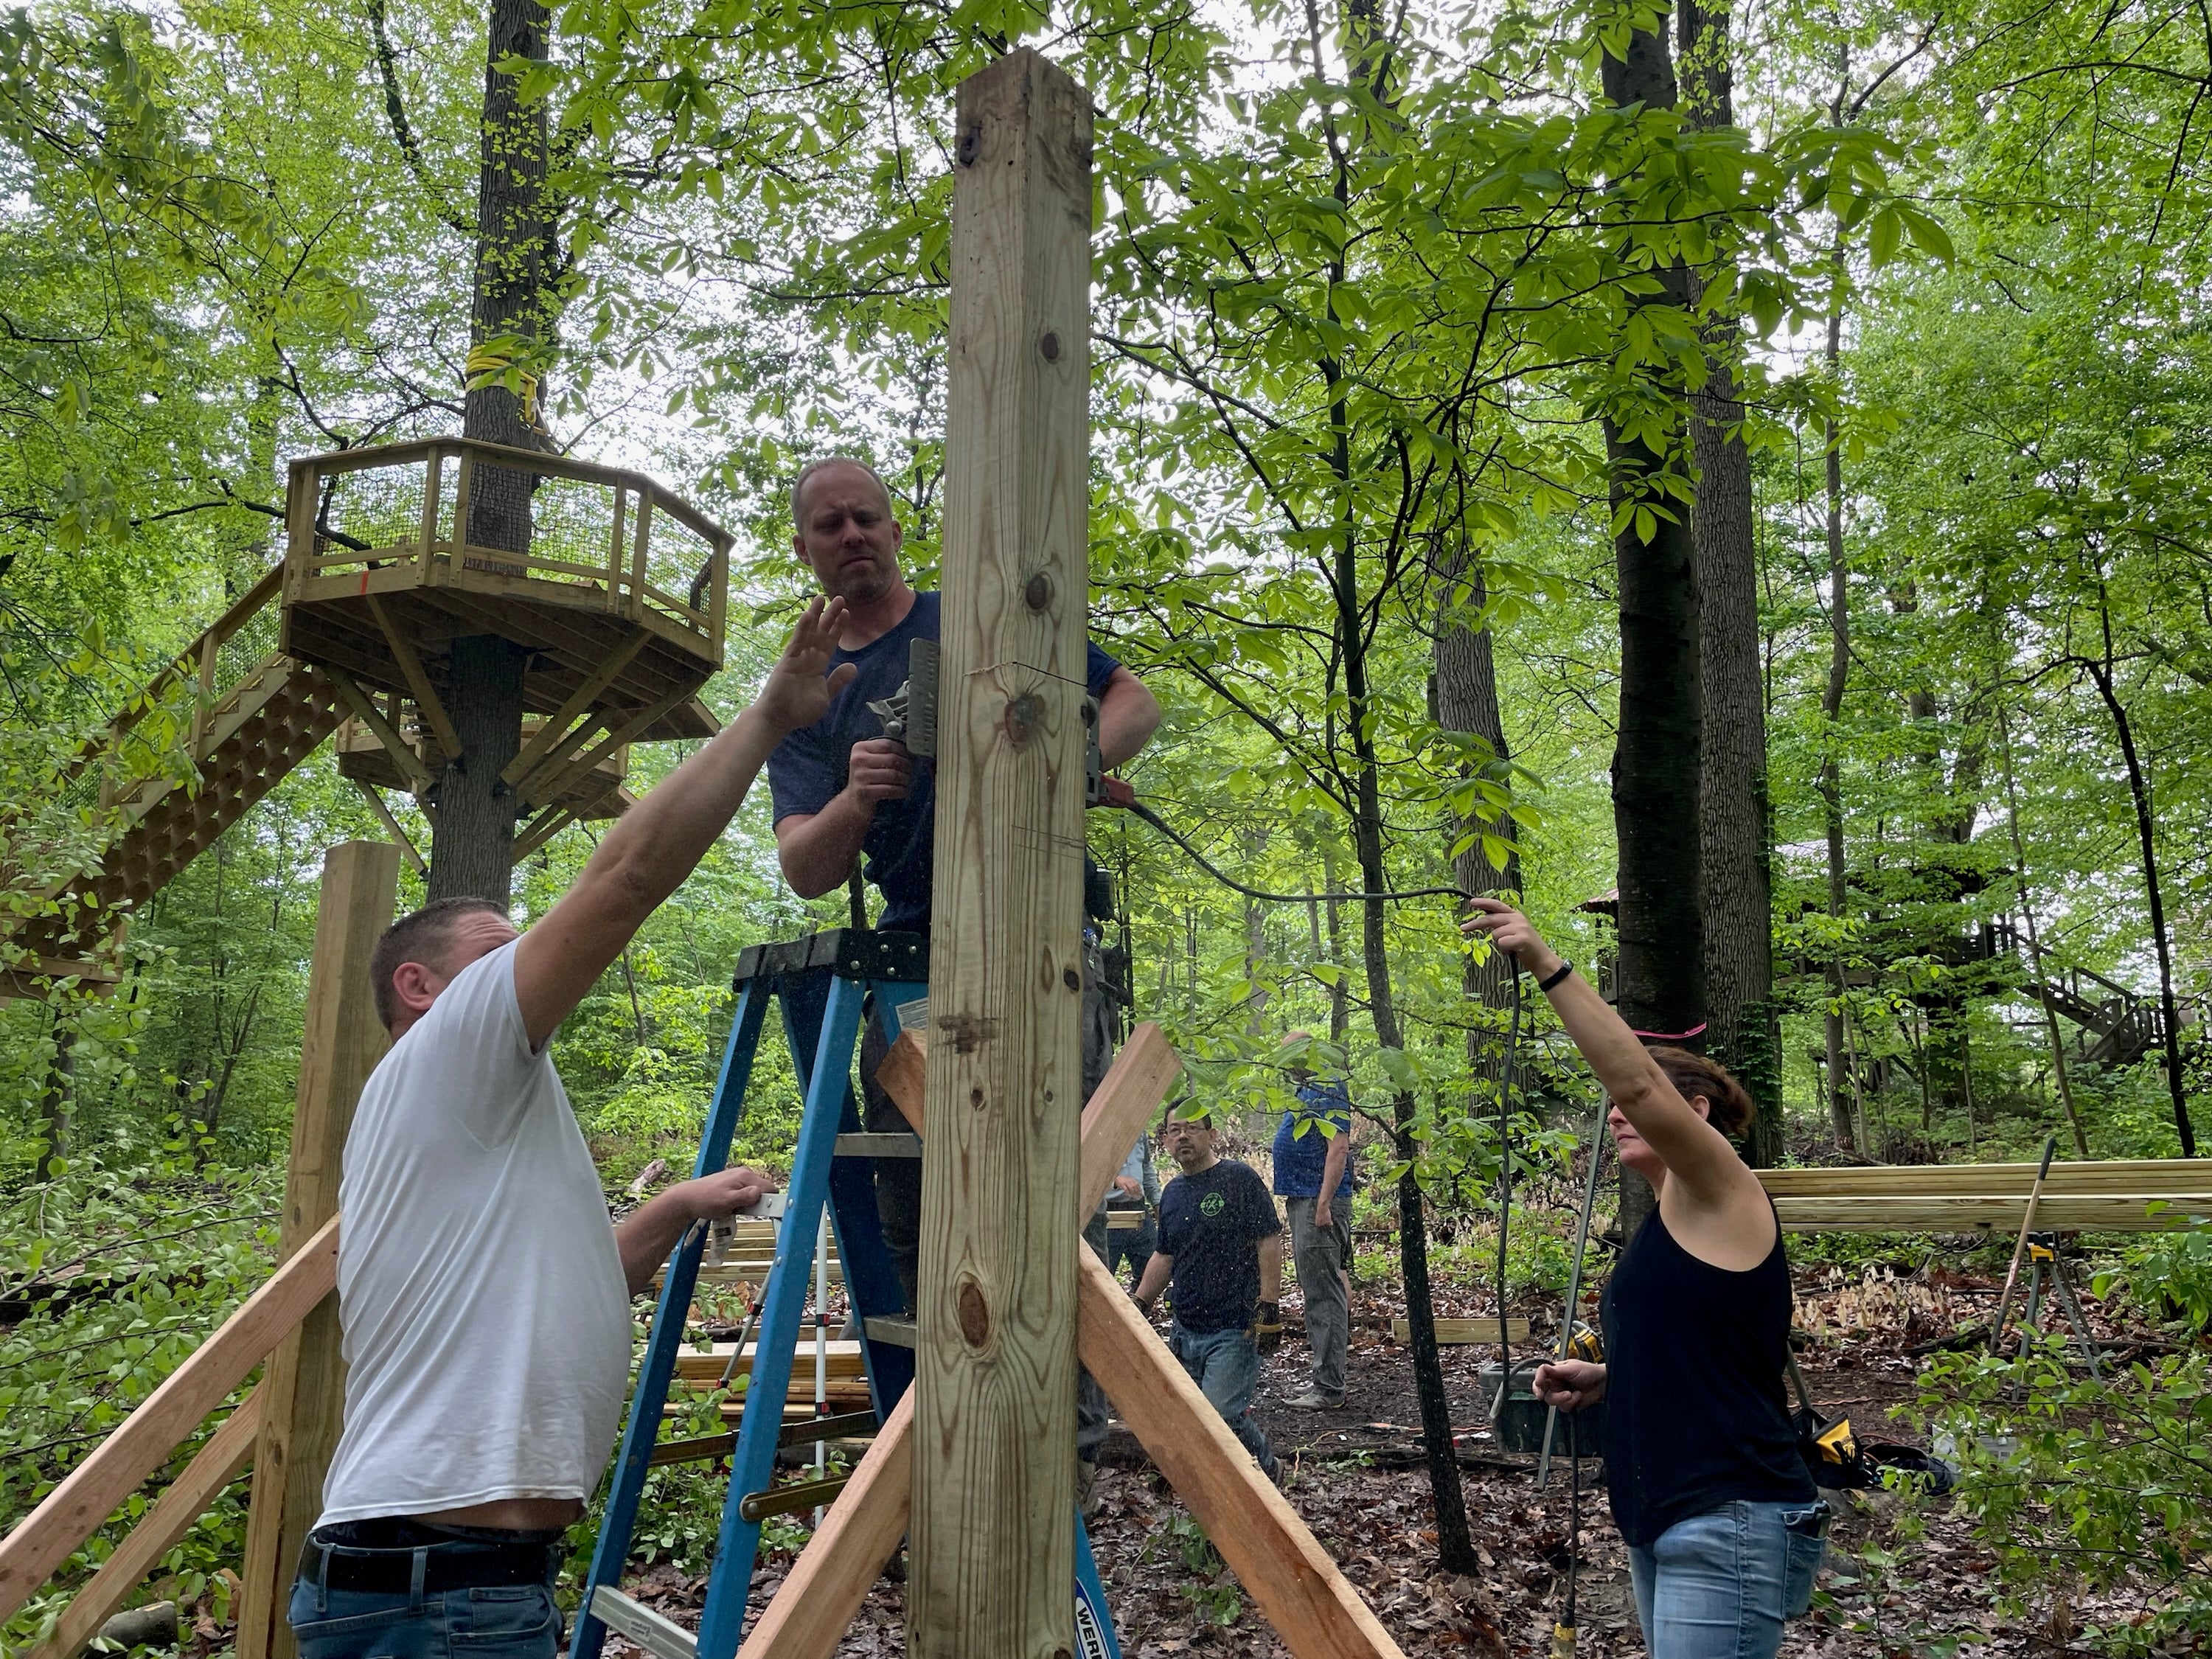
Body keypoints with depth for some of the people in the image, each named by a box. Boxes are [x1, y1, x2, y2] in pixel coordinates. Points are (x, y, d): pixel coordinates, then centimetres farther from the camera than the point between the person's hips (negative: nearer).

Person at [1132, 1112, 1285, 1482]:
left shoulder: (1239, 1178, -7)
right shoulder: (1172, 1193, 13)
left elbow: (1269, 1242, -9)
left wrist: (1269, 1304, -13)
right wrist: (1140, 1303, 17)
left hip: (1233, 1329, -7)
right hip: (1185, 1331, 7)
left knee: (1221, 1417, -15)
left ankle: (1265, 1468, 11)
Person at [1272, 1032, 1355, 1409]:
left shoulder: (1328, 1089, -12)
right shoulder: (1304, 1092, 19)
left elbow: (1339, 1148, -20)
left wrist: (1324, 1204, -25)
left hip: (1319, 1201, -11)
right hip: (1301, 1200, 11)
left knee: (1324, 1294, -9)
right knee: (1315, 1291, 14)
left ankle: (1329, 1389, -6)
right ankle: (1323, 1381, 20)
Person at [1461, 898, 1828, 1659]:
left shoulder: (1723, 1195, -9)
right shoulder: (1675, 1224, 17)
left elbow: (1637, 1079, -25)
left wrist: (1547, 964, -28)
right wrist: (1604, 1379, 10)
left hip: (1731, 1530, -10)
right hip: (1668, 1530, 10)